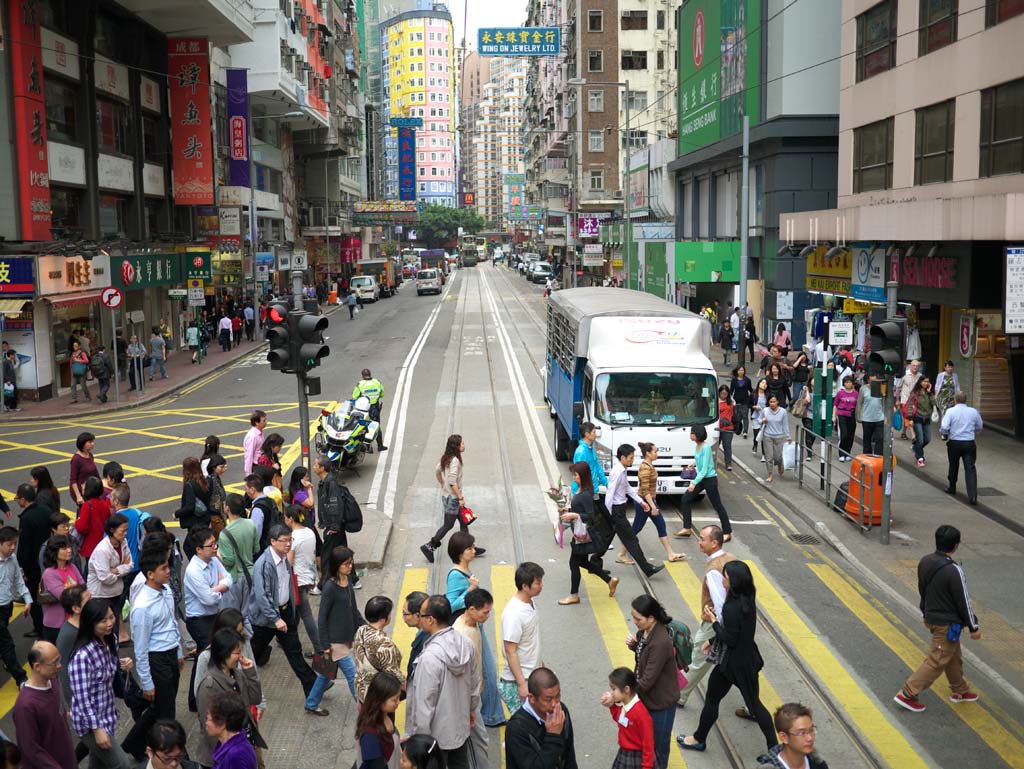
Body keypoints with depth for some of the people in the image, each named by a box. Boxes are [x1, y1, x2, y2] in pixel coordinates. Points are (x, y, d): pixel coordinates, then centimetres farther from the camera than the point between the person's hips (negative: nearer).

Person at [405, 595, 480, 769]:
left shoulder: (430, 657, -31)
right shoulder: (466, 644, -9)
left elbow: (424, 701, -25)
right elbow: (475, 683, 6)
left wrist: (419, 737, -14)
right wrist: (472, 709, 22)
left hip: (437, 734, -6)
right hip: (461, 726, 7)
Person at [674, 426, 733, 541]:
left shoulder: (706, 447, -23)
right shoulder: (698, 445, 2)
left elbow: (705, 470, -25)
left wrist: (694, 483, -28)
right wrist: (695, 463, 7)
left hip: (710, 479, -9)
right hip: (700, 478, 9)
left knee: (717, 505, 2)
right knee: (685, 499, 6)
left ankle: (728, 533, 15)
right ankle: (687, 529, 13)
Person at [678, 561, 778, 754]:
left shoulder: (731, 607, -28)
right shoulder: (747, 600, -1)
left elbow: (730, 639, -23)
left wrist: (713, 621, -16)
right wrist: (712, 640, 14)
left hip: (731, 663, -7)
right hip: (749, 660, 7)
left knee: (712, 700, 12)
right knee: (754, 703, 16)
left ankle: (699, 739, 30)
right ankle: (774, 746, 21)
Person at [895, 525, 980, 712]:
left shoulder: (925, 562, -4)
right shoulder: (954, 570, -27)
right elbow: (963, 601, -18)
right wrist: (974, 627, -6)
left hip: (931, 618, 8)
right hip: (947, 624, -8)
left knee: (954, 656, 25)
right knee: (936, 662, 2)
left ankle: (960, 691, 40)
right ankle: (907, 695, 4)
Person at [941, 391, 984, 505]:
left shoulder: (950, 411, -6)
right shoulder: (974, 412, 3)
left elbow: (944, 427, -16)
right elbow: (979, 428, 15)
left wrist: (943, 433, 5)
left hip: (954, 443, -1)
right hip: (969, 443, 1)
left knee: (953, 466, 19)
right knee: (970, 468, -3)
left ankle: (951, 488, 38)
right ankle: (972, 496, -14)